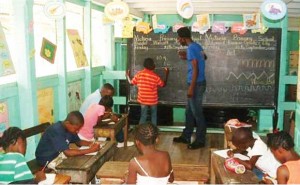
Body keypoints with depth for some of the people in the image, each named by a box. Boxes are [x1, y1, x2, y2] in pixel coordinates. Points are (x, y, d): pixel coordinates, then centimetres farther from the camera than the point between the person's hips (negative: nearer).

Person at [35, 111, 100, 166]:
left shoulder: (69, 128, -6)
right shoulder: (56, 130, -30)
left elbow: (78, 142, 8)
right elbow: (68, 153, -37)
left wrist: (91, 143, -12)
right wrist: (90, 150, -35)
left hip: (58, 155, 8)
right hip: (46, 160, -8)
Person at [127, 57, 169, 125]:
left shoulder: (139, 74, -9)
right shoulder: (155, 76, -14)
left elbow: (131, 82, 3)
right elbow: (163, 84, 1)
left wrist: (128, 76, 22)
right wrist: (167, 74, 12)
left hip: (143, 100, 2)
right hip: (153, 100, -2)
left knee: (143, 117, 10)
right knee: (154, 116, 17)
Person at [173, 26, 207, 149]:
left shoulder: (191, 48, -18)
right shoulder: (197, 46, 11)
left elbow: (195, 69, -23)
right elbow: (203, 57, 31)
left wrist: (191, 88, -22)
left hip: (196, 84, -10)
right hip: (198, 83, 10)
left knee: (197, 113, 0)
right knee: (189, 111, 17)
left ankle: (200, 141, 10)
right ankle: (186, 137, 27)